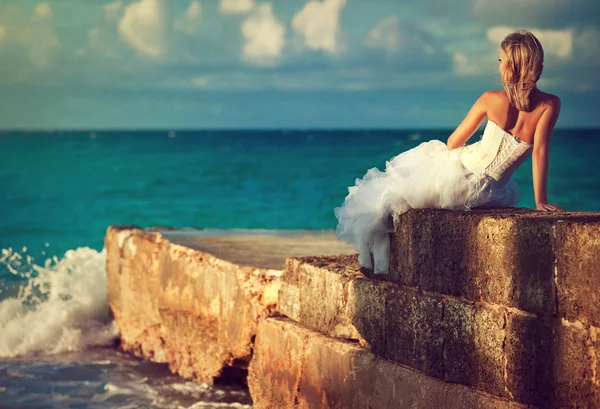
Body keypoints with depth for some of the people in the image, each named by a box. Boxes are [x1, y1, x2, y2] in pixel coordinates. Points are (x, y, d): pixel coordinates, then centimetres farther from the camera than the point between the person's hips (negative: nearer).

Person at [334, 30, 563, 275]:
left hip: (457, 175, -2)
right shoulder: (550, 105, -15)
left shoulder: (491, 99, -13)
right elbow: (540, 150, -21)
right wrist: (540, 201, -16)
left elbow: (453, 142, -1)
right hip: (486, 194, 2)